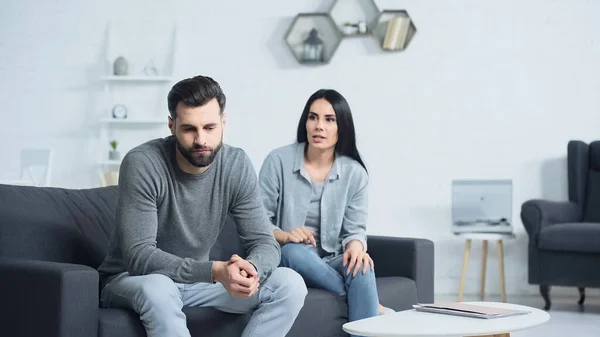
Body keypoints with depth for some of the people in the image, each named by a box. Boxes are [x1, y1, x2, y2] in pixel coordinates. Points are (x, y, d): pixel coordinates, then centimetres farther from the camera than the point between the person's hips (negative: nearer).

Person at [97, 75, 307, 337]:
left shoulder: (237, 165, -10)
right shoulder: (142, 164, -24)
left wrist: (250, 268, -37)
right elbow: (139, 257, -29)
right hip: (131, 280, -4)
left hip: (196, 279, 5)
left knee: (290, 285, -14)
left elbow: (265, 243, -11)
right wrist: (215, 271, -42)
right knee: (157, 289, -41)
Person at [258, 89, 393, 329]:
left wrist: (356, 245, -25)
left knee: (360, 265, -31)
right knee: (294, 251, -36)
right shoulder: (279, 161, -6)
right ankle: (374, 308, -23)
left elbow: (355, 228, 0)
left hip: (332, 262, 2)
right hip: (287, 260, -1)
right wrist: (283, 236, -25)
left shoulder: (354, 172, 1)